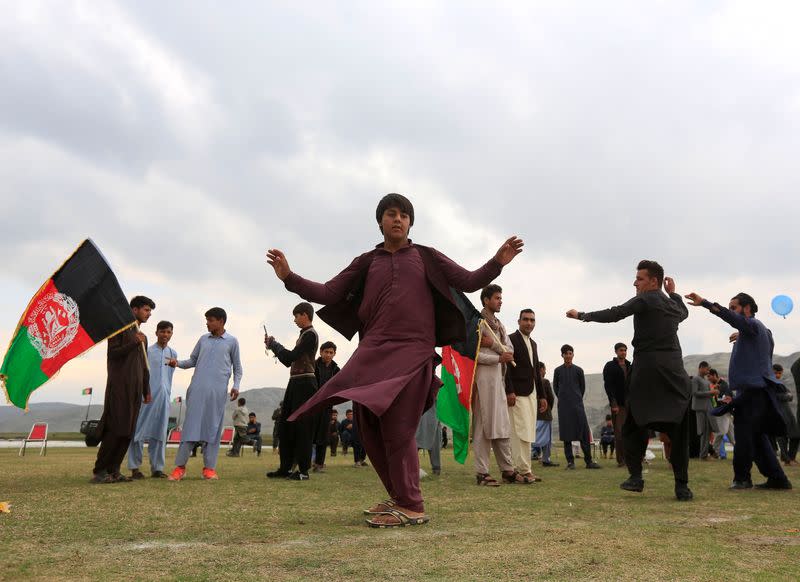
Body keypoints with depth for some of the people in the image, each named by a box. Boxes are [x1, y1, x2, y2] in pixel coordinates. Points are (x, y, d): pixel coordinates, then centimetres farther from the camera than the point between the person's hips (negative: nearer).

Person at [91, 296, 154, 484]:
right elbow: (112, 353, -9)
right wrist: (134, 343, -14)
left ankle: (113, 470, 5)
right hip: (119, 385, -7)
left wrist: (147, 390, 20)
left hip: (135, 389, 7)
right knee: (116, 428, -12)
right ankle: (99, 471, -7)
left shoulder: (143, 337, 24)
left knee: (128, 431, 2)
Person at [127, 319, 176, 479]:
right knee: (139, 430, -2)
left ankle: (157, 468, 11)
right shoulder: (147, 351, -1)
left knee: (159, 433, 6)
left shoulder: (173, 354, 13)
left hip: (163, 398, 4)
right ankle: (134, 467, 5)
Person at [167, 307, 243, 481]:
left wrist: (236, 385, -2)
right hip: (197, 388, 2)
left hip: (218, 390, -2)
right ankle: (180, 466, 2)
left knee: (213, 427, 0)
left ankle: (209, 467, 5)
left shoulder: (232, 341, 8)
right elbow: (193, 360, 19)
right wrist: (178, 363, 1)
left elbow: (237, 367, 11)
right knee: (191, 425, -2)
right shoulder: (203, 339, 16)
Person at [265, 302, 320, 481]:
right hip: (295, 383, 10)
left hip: (304, 384, -10)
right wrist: (273, 345, 12)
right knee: (286, 425, 10)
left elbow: (291, 356, -18)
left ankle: (303, 470, 1)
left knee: (302, 426, -6)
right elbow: (289, 361, 20)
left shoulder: (310, 334, -10)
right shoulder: (304, 334, 19)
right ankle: (285, 468, 16)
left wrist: (273, 344, -5)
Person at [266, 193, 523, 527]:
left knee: (396, 428, -10)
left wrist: (497, 262, -10)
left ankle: (411, 507, 1)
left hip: (413, 351, -3)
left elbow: (469, 282, 7)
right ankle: (400, 498, 21)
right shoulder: (366, 262, 15)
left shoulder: (427, 257, 11)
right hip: (372, 352, 4)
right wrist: (289, 278, -2)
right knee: (371, 431, 5)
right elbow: (328, 293, 10)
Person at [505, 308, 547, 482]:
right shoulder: (511, 339, -5)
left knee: (528, 433, 7)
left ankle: (520, 468, 11)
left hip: (532, 394, 8)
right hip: (517, 394, -8)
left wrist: (542, 395, 18)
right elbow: (506, 367, -12)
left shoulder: (533, 344, 21)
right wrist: (509, 391, -20)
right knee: (522, 432, -10)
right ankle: (523, 470, -6)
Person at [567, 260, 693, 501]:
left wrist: (581, 316, -5)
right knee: (678, 430, 7)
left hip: (646, 369, -5)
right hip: (674, 371, 5)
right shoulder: (672, 305, 17)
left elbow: (614, 314, -11)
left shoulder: (644, 300, -2)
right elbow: (684, 312, 42)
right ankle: (682, 485, 4)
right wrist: (673, 292, 45)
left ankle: (635, 476, 0)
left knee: (633, 424, 6)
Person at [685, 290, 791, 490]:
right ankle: (777, 478, 15)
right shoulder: (762, 330, 21)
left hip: (752, 390, -10)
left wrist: (704, 303, -38)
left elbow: (731, 317, -28)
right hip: (758, 389, 10)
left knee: (744, 434, -5)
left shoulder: (753, 325, -7)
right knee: (757, 436, 12)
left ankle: (742, 478, 1)